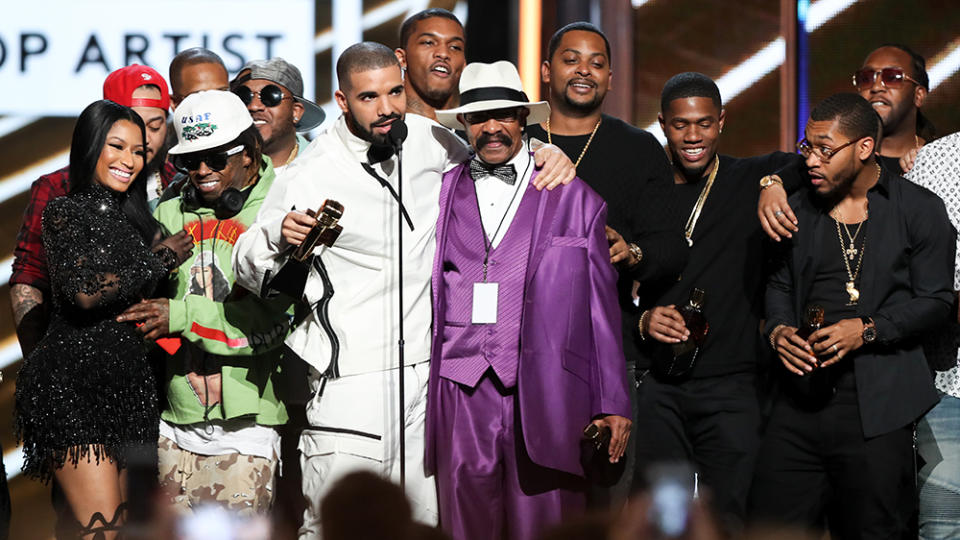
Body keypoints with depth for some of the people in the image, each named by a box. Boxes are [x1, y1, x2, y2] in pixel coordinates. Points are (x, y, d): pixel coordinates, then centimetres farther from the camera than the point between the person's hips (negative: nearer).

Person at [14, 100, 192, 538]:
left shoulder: (131, 216, 16)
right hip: (72, 385, -7)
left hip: (125, 382, 7)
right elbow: (85, 292, -18)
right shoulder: (65, 212, -3)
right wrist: (160, 260, -10)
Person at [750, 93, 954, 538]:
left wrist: (867, 330, -14)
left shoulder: (920, 209, 1)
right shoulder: (798, 209, 14)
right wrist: (779, 329, 0)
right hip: (801, 397, 4)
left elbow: (935, 299, -2)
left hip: (875, 406, -4)